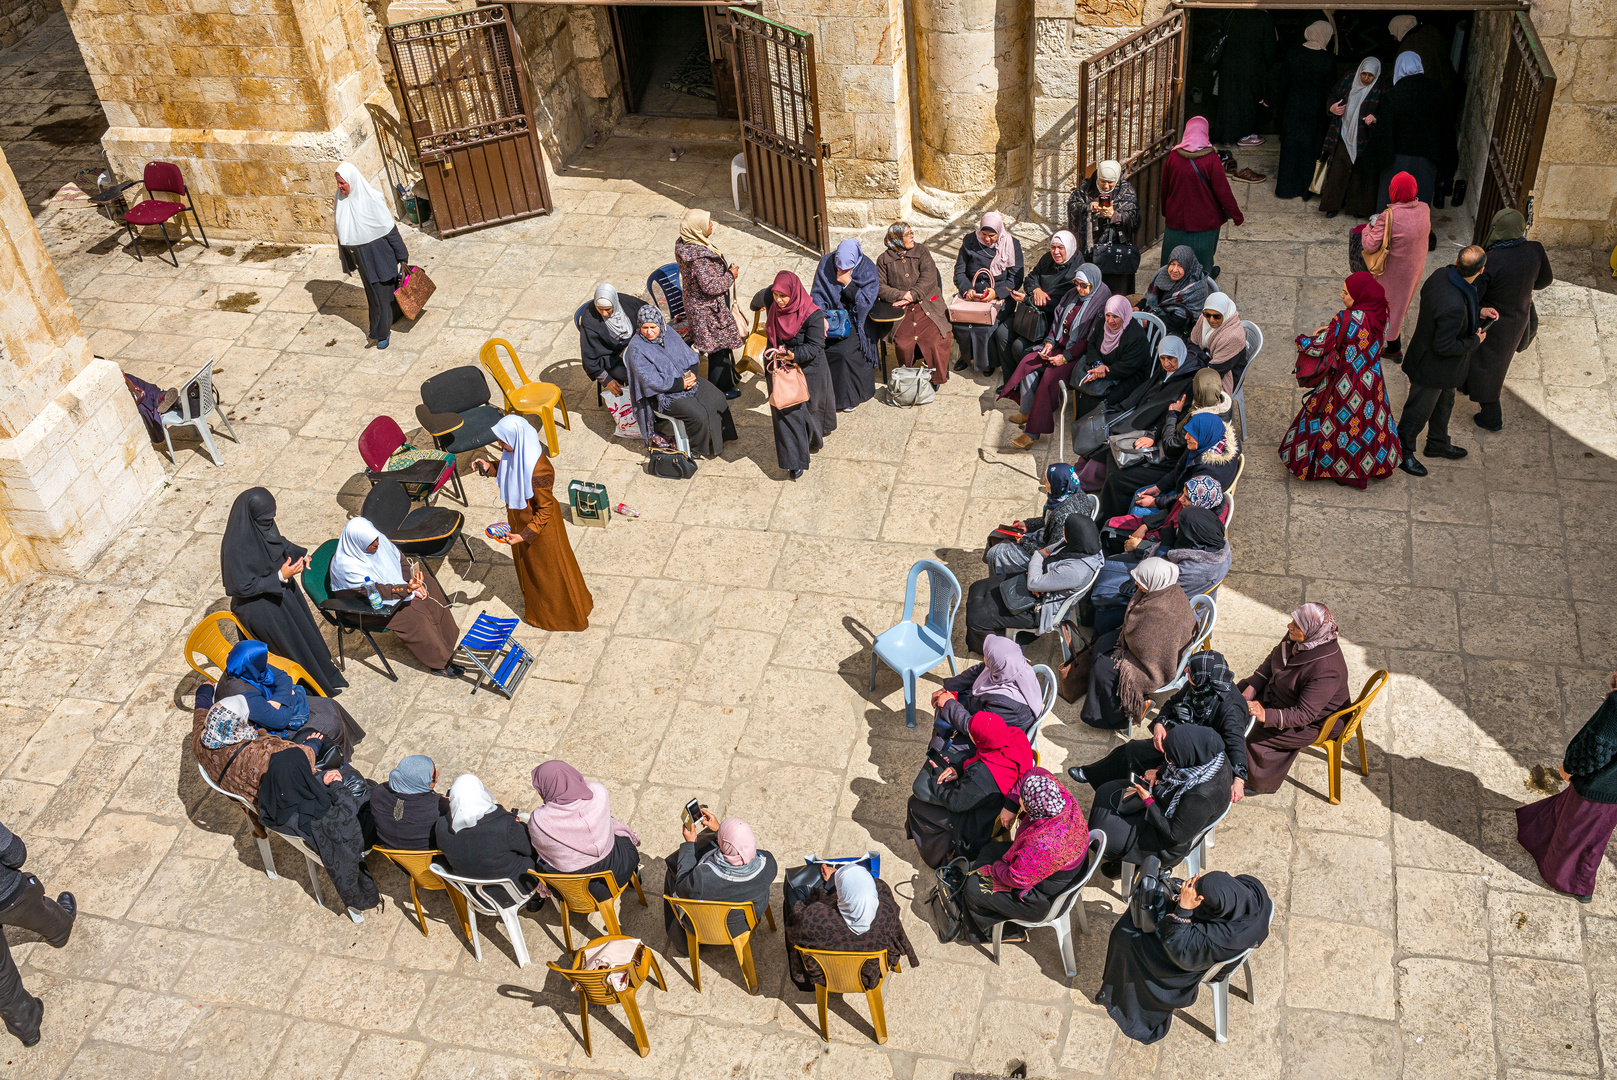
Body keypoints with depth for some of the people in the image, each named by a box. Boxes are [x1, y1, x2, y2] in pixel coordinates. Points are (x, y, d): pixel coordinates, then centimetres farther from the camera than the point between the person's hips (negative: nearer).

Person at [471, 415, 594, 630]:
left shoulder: (538, 469, -38)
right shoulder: (515, 453, -14)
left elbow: (545, 510, -28)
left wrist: (524, 536, -29)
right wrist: (489, 467, -4)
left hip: (540, 525, -8)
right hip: (520, 520, 8)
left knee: (549, 569, 15)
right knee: (527, 562, 30)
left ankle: (560, 613, 40)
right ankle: (536, 604, 56)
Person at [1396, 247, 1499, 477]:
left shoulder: (1442, 274, -17)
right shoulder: (1453, 306, -42)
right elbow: (1444, 347, -32)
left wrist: (1478, 311, 2)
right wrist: (1475, 341, -15)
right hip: (1433, 368, -9)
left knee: (1444, 401, 31)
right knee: (1419, 411, 16)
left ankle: (1438, 444, 54)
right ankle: (1402, 453, 39)